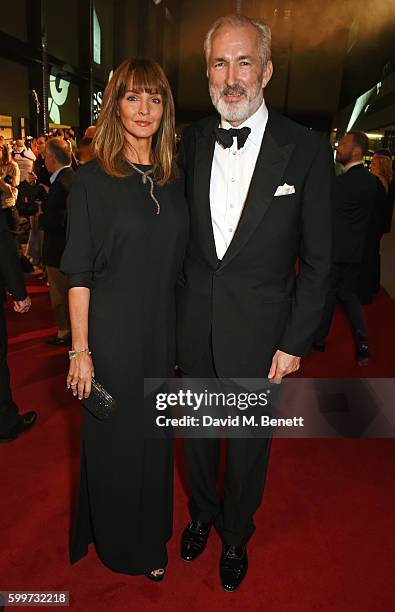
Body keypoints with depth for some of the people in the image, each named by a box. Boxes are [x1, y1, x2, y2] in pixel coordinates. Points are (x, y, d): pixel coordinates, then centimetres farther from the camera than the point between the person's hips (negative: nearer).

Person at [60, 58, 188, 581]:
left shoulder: (173, 179, 6)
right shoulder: (92, 179, -7)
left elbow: (176, 264, 10)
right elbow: (79, 273, -9)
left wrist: (181, 333, 7)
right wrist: (80, 350, -13)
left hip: (162, 331, 5)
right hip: (111, 331, -4)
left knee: (155, 436, 18)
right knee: (114, 438, 12)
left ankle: (150, 538, 44)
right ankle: (116, 542, 40)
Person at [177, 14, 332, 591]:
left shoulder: (307, 150, -9)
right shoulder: (192, 141, 2)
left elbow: (316, 259, -7)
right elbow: (182, 233, 6)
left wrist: (295, 342, -9)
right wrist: (178, 311, 3)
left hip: (258, 331, -3)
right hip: (194, 326, 3)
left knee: (249, 445, 17)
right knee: (197, 433, 21)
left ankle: (235, 537, 47)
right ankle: (202, 515, 51)